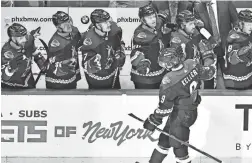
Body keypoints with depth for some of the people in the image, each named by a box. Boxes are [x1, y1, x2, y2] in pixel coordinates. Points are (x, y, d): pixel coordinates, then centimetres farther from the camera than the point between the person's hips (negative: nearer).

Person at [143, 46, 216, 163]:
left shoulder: (169, 81, -27)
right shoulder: (192, 64, -12)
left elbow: (165, 108, -18)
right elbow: (208, 73, 6)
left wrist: (153, 121, -3)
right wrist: (211, 68, 30)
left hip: (181, 116, -8)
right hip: (192, 110, 8)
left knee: (178, 146, 5)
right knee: (164, 139, 20)